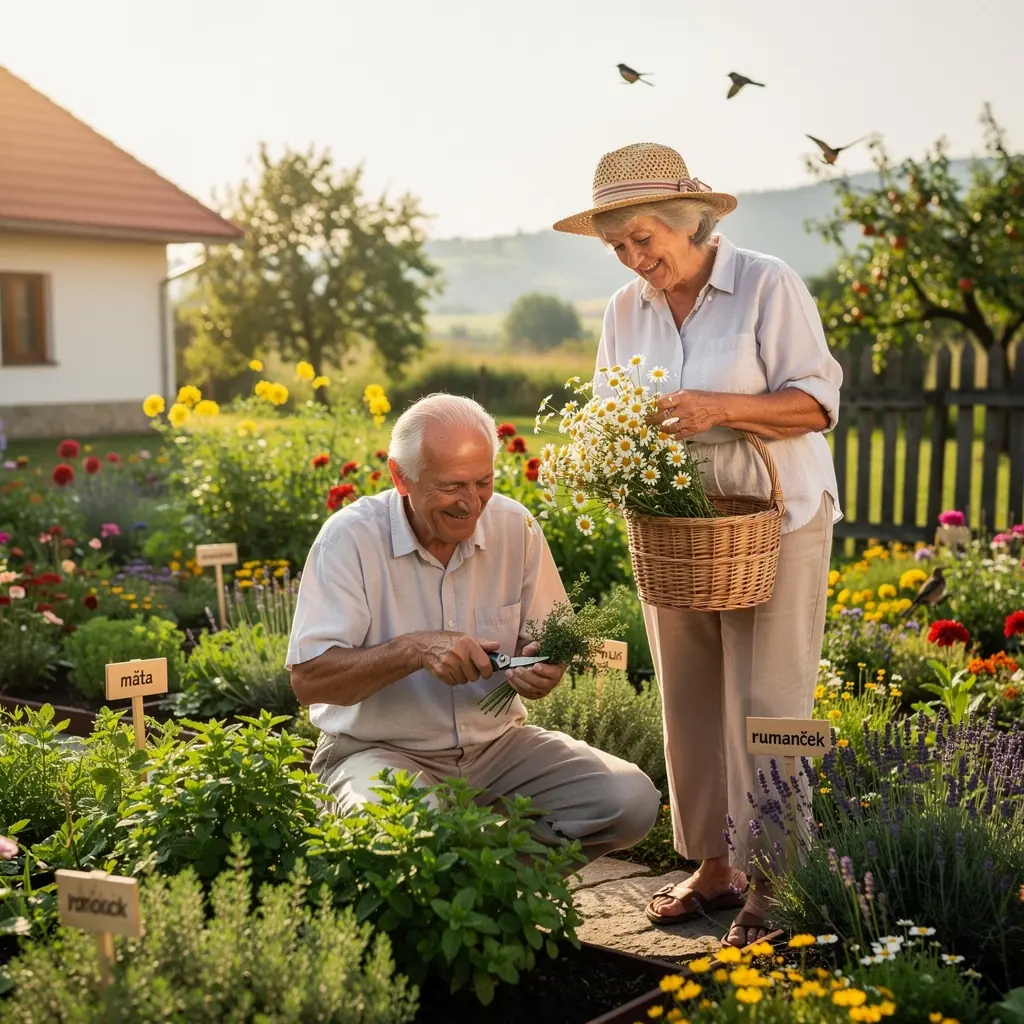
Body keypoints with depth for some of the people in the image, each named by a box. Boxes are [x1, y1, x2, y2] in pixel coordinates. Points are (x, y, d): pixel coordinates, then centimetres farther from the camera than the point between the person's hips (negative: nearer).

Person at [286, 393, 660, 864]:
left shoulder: (515, 525, -1)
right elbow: (308, 678, -17)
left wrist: (543, 667, -17)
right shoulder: (350, 537, -13)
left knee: (633, 800, -15)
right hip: (380, 750, -4)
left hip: (498, 742, 5)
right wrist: (414, 649, -30)